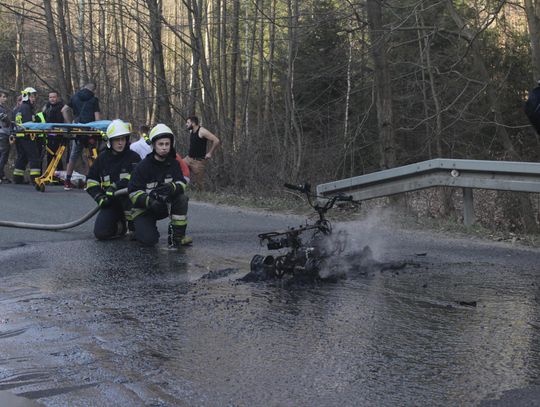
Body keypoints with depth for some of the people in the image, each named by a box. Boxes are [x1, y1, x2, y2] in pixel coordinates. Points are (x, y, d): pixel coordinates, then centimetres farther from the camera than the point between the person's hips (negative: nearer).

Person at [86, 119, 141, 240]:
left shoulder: (133, 157, -3)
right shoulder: (102, 158, 7)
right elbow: (91, 181, 11)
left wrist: (115, 187, -26)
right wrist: (100, 197, -5)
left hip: (129, 199, -3)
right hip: (110, 202, 3)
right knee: (101, 232, -16)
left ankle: (133, 227, -18)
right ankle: (121, 226, 18)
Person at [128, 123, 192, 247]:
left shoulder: (173, 163, -3)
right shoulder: (143, 166, -16)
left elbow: (182, 183, -11)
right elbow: (133, 192, -19)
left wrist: (172, 187, -36)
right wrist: (150, 202, -36)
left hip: (163, 206, 4)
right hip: (143, 209, -4)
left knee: (181, 198, -25)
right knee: (149, 240, -24)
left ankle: (177, 236, -16)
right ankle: (140, 228, 14)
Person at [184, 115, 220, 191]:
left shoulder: (202, 131, -16)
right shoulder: (191, 131, 10)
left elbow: (216, 141, -20)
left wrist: (210, 153, -16)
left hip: (198, 161, -8)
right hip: (189, 158, 8)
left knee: (198, 182, -4)